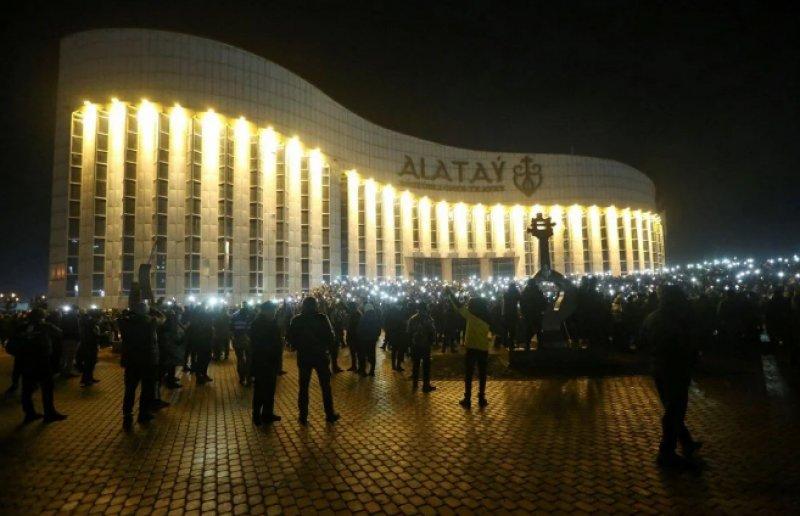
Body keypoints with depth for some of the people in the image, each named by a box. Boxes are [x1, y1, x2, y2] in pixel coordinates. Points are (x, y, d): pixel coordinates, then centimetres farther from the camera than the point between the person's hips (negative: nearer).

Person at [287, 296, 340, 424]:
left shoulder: (296, 320, -4)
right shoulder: (322, 318, -11)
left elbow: (290, 337, -1)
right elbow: (330, 335, -10)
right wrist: (325, 347, 6)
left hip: (303, 357, 2)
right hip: (321, 356, -1)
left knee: (303, 387, 11)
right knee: (326, 386, 10)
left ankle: (303, 417, 15)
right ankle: (330, 415, 17)